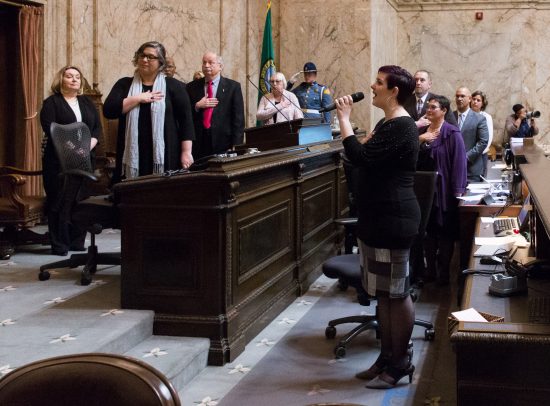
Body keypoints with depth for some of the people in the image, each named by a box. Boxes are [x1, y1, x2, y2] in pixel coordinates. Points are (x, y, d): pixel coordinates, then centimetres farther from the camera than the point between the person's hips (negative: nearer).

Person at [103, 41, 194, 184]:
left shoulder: (174, 86, 5)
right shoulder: (124, 85, 11)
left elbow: (186, 120, 1)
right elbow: (108, 111, -2)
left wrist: (186, 152, -7)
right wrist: (138, 98, -9)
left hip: (165, 155, -1)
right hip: (133, 155, 2)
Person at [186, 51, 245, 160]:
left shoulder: (233, 86, 3)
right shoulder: (192, 87, 10)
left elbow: (238, 118, -1)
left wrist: (235, 146, -8)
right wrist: (197, 106, -10)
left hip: (223, 145, -1)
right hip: (198, 146, 1)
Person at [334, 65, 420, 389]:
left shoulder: (401, 127, -18)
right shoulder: (387, 123, 15)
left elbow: (360, 156, -26)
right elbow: (368, 158, 22)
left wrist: (344, 118, -17)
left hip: (394, 219, -11)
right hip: (378, 217, 11)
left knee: (397, 293, -1)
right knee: (384, 292, 15)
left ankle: (400, 363, 10)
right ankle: (387, 356, 25)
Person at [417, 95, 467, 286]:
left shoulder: (452, 133, -8)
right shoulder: (421, 131, 11)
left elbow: (459, 162, -13)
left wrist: (458, 191, -18)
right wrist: (419, 140, -10)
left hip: (444, 190, -6)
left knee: (445, 232, 3)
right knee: (428, 230, 11)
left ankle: (443, 272, 12)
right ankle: (430, 269, 21)